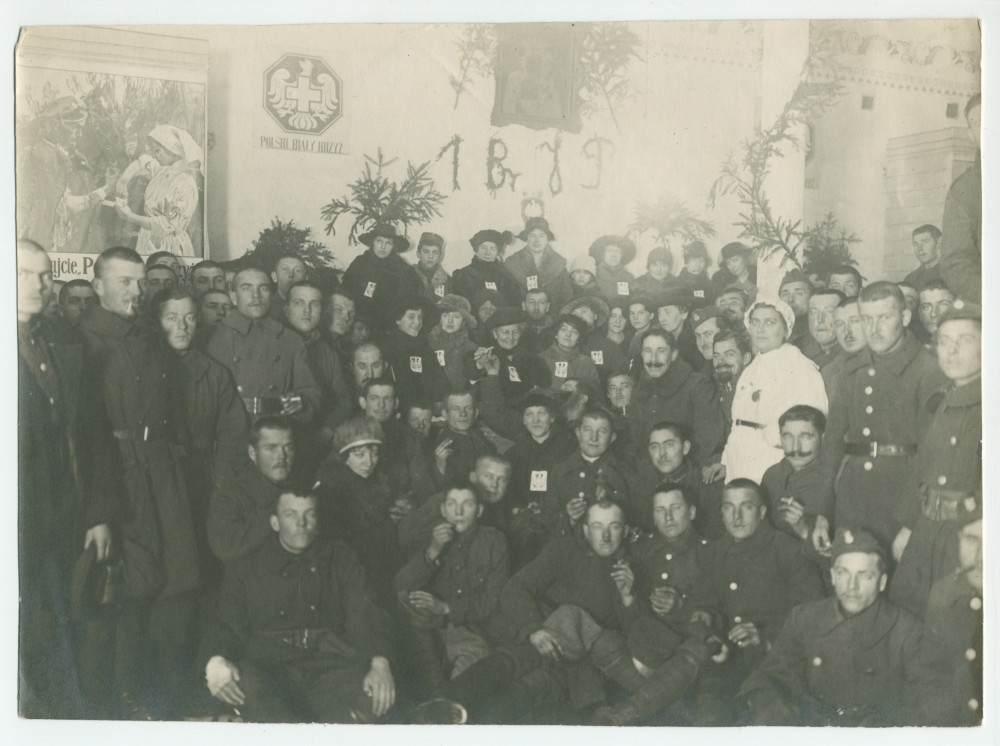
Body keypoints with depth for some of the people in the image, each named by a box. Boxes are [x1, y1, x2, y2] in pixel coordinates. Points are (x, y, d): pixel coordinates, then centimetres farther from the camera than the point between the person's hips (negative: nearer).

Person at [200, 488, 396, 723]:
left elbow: (364, 614, 8)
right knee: (242, 684, -36)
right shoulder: (246, 569, 19)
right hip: (269, 665, 0)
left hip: (330, 663, 0)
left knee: (376, 697, -33)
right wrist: (215, 661, -16)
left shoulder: (340, 558, 20)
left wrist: (380, 662, -13)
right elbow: (227, 628, 10)